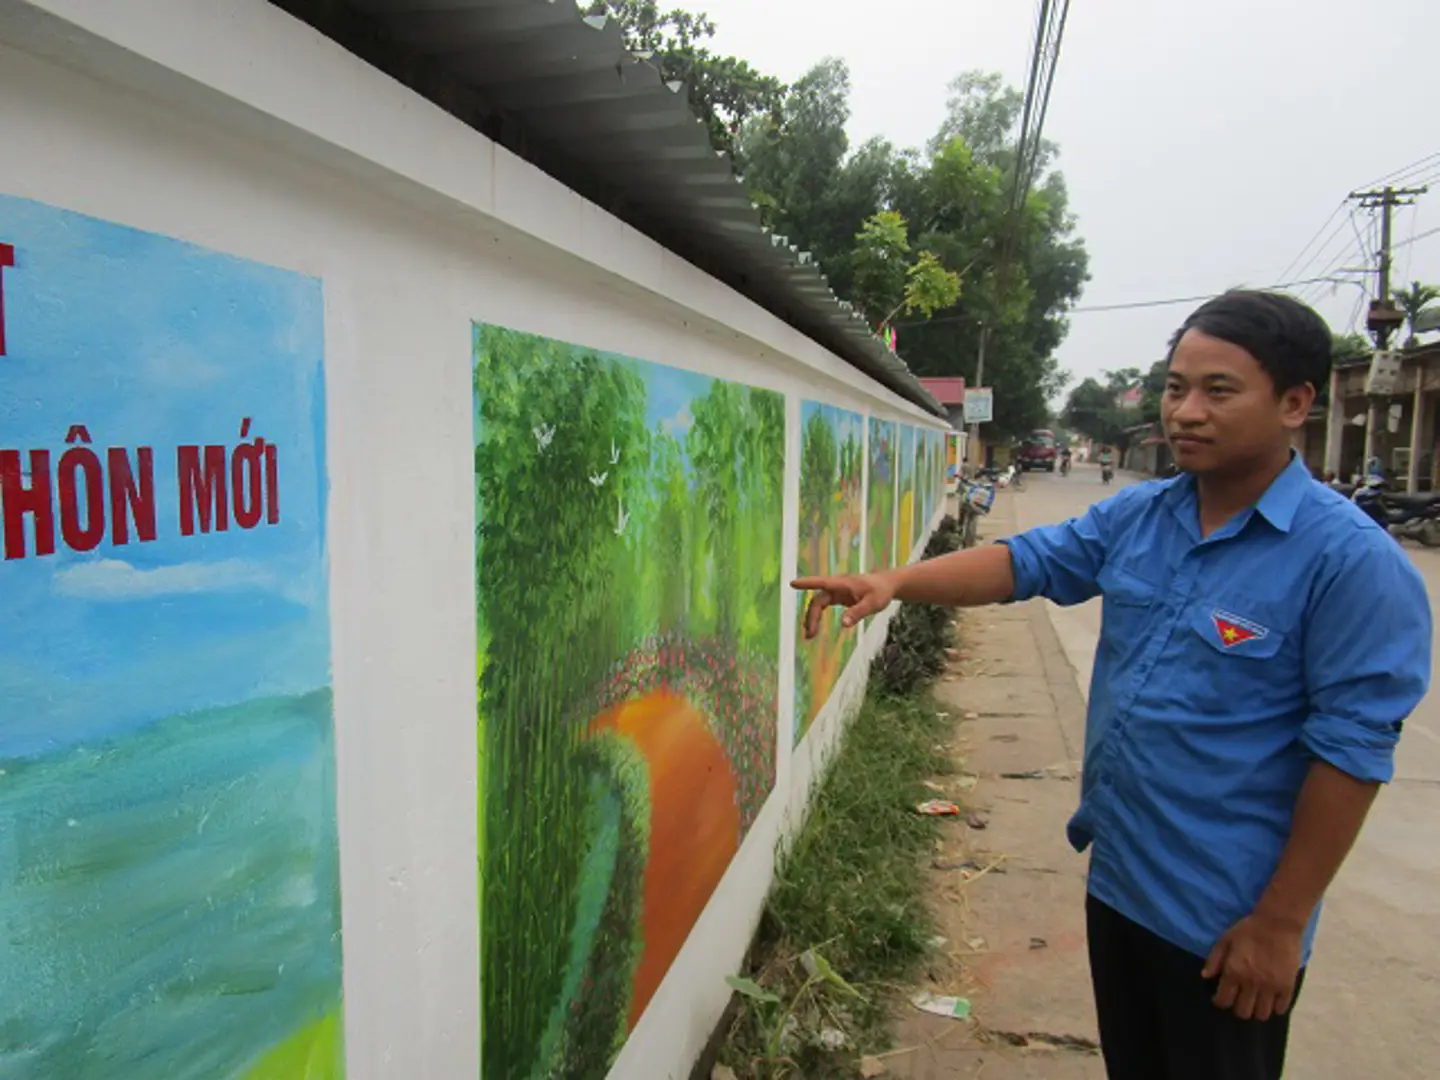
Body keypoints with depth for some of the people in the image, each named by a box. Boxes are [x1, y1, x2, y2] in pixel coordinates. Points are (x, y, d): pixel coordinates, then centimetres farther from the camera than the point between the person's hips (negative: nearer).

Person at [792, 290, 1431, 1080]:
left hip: (1226, 915, -6)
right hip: (1117, 877, 6)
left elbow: (1351, 749, -18)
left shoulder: (1352, 561, -19)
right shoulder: (1137, 516, -1)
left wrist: (1281, 923, -15)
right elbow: (1024, 561, -3)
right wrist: (893, 582, -21)